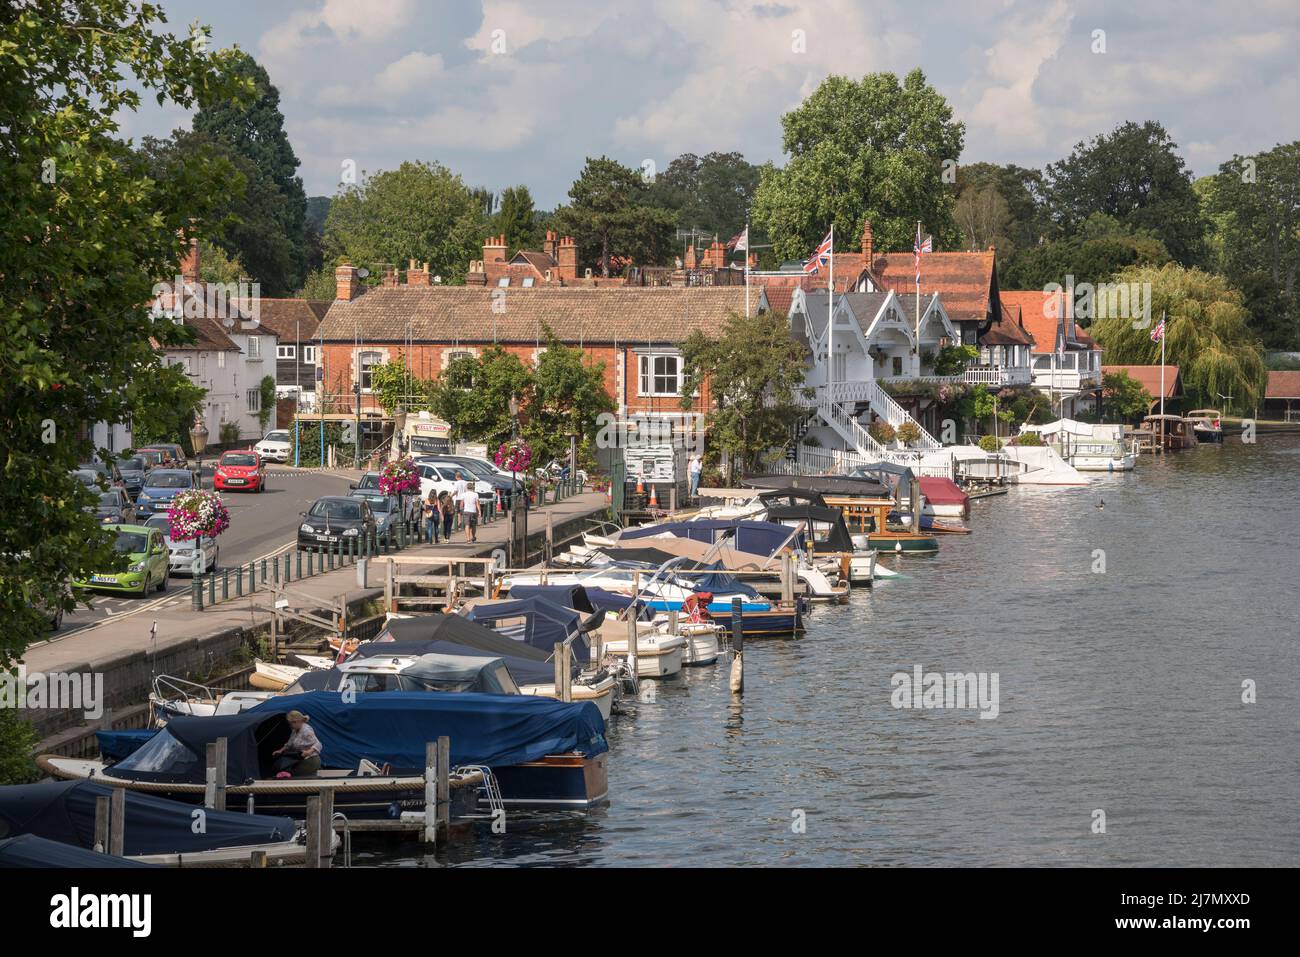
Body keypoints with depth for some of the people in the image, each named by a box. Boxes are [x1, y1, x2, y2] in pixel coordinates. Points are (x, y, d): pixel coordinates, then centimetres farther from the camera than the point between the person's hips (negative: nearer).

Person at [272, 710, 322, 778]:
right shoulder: (295, 731, 10)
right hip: (300, 759, 9)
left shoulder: (306, 730, -18)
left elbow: (317, 745, -23)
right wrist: (280, 751, 13)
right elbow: (289, 744, 26)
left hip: (310, 760, -9)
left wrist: (309, 752, -40)